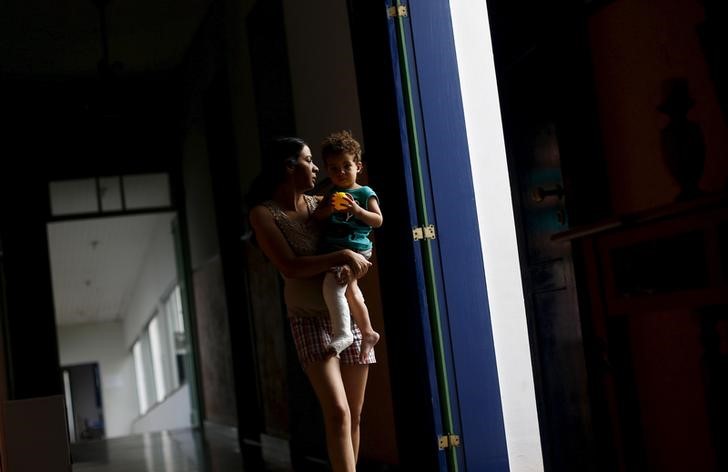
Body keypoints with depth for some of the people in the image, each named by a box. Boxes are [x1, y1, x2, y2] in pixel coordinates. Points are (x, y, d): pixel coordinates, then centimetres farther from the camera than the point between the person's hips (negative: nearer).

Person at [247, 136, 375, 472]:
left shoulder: (319, 205, 9)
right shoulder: (264, 213, -5)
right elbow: (290, 266, -16)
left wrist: (355, 265, -11)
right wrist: (342, 257, -20)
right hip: (311, 319, -5)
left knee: (354, 415, 7)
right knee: (338, 413, -18)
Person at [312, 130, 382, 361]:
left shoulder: (365, 193, 1)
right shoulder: (331, 194, 17)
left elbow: (378, 220, -5)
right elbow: (316, 217, 8)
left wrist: (357, 210, -19)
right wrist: (329, 209, -12)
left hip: (354, 248, -7)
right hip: (332, 248, 7)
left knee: (332, 284, -25)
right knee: (350, 290, 14)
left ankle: (342, 333, -25)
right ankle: (367, 333, 26)